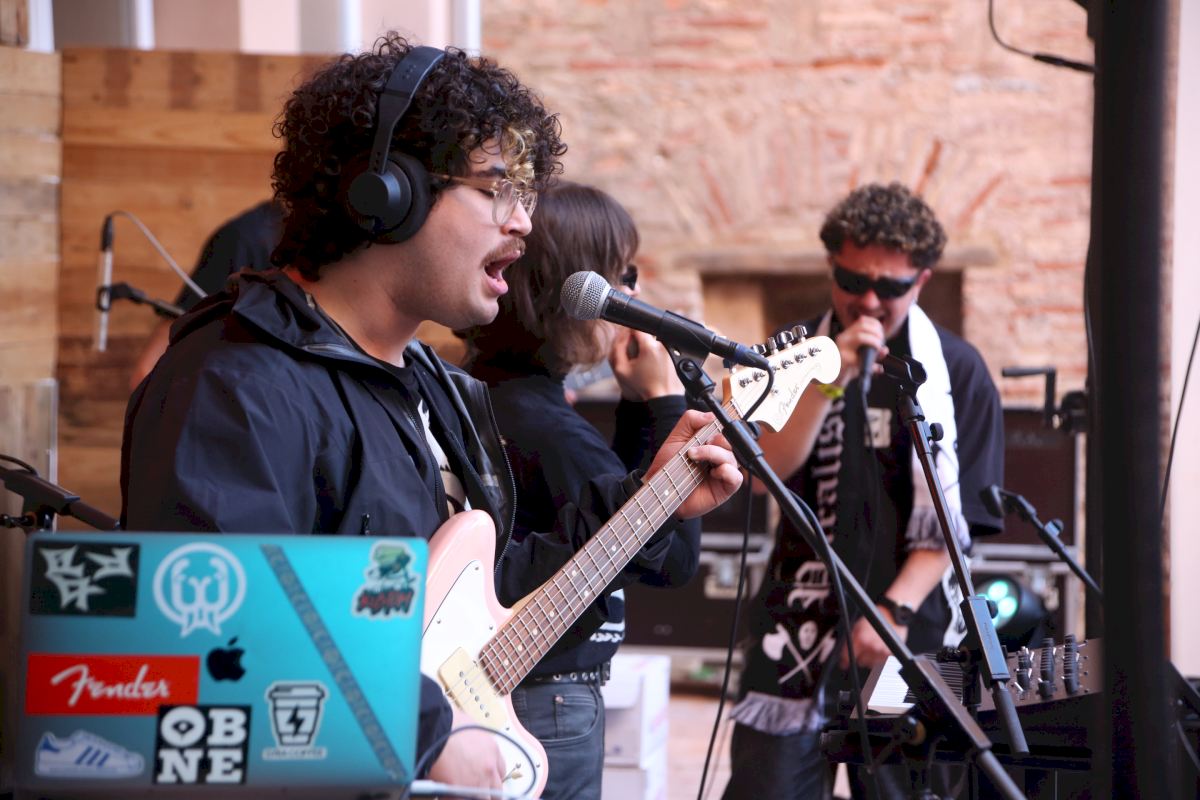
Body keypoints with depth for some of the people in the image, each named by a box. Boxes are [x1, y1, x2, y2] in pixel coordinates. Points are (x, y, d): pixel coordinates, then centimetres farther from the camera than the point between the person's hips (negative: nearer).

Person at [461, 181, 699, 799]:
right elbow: (674, 559, -14)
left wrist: (637, 405, 7)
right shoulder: (548, 428, -22)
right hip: (550, 707, -10)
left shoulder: (478, 395, 7)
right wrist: (667, 403, -10)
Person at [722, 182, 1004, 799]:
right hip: (800, 628, 1)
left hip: (911, 633, -1)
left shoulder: (956, 372, 3)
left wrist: (897, 609, -11)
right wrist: (833, 378, -17)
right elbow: (766, 469, -8)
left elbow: (955, 519, 0)